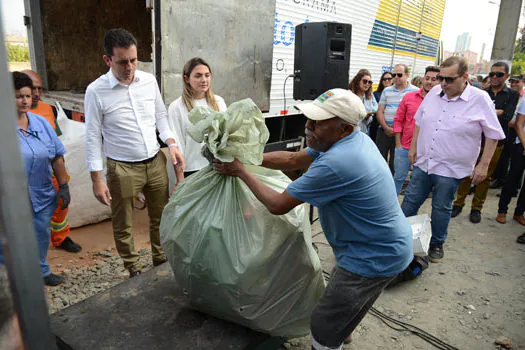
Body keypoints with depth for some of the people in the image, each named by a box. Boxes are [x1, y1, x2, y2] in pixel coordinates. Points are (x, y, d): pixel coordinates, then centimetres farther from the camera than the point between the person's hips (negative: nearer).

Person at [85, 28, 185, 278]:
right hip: (122, 169, -3)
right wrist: (97, 180, -9)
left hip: (155, 162, 4)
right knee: (123, 226, 12)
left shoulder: (149, 80, 0)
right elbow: (93, 137, -7)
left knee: (160, 218, 16)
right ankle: (133, 271, 34)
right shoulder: (96, 91, -11)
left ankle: (161, 261, 39)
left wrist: (172, 144, -4)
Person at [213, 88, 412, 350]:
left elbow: (277, 205, -22)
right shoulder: (354, 139, -2)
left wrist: (241, 171, -10)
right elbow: (293, 159, 5)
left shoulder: (335, 164, -33)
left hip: (375, 258, -10)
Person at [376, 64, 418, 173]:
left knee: (395, 163, 4)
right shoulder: (386, 91, 11)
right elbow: (380, 111, 8)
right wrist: (386, 128, -7)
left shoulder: (415, 91, 0)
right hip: (384, 131, 3)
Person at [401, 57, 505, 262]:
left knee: (441, 208, 10)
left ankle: (437, 244, 30)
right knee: (410, 202, 10)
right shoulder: (434, 93, 1)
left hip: (450, 169, -3)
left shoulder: (480, 99, -11)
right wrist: (413, 146, 10)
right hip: (423, 162, 4)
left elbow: (493, 134, -5)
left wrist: (483, 164, -8)